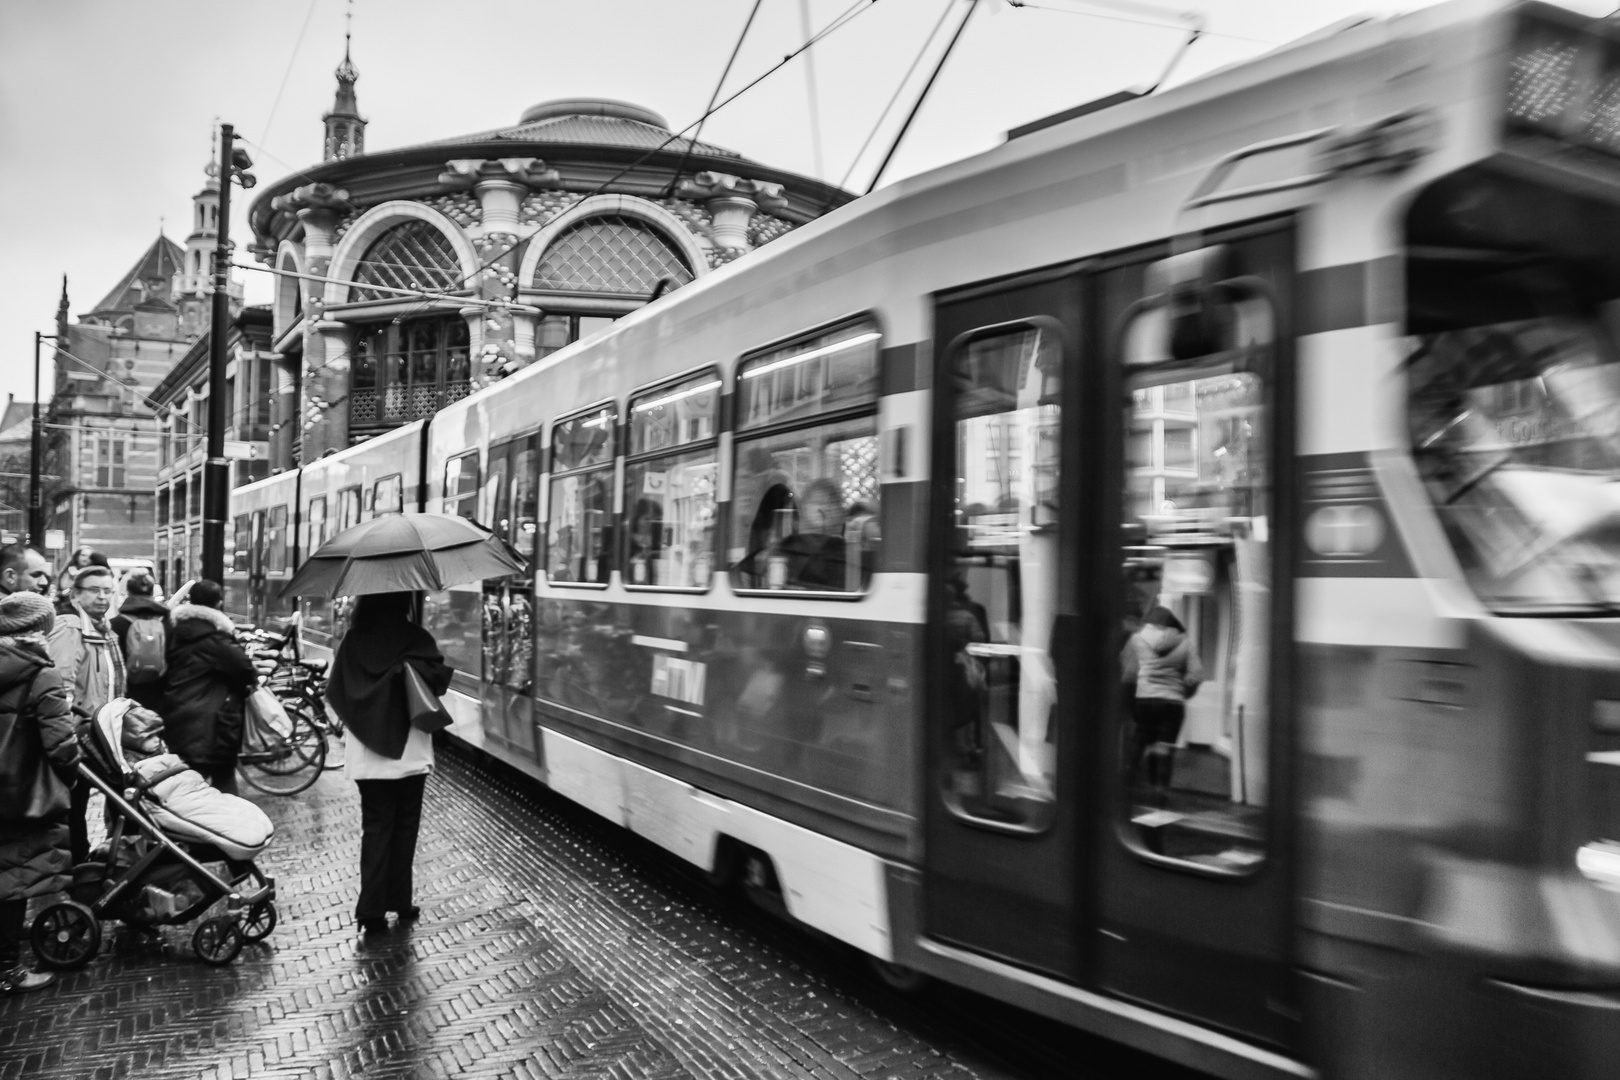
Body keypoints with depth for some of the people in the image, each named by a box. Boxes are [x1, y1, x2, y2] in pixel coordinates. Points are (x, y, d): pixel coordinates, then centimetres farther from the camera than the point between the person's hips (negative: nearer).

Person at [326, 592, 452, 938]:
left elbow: (336, 692, 1)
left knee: (375, 828, 8)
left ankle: (372, 911, 3)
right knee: (404, 827, 12)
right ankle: (399, 903, 19)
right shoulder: (416, 639, -11)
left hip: (367, 755, 2)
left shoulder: (354, 641, -2)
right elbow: (438, 680, -16)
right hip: (409, 751, -2)